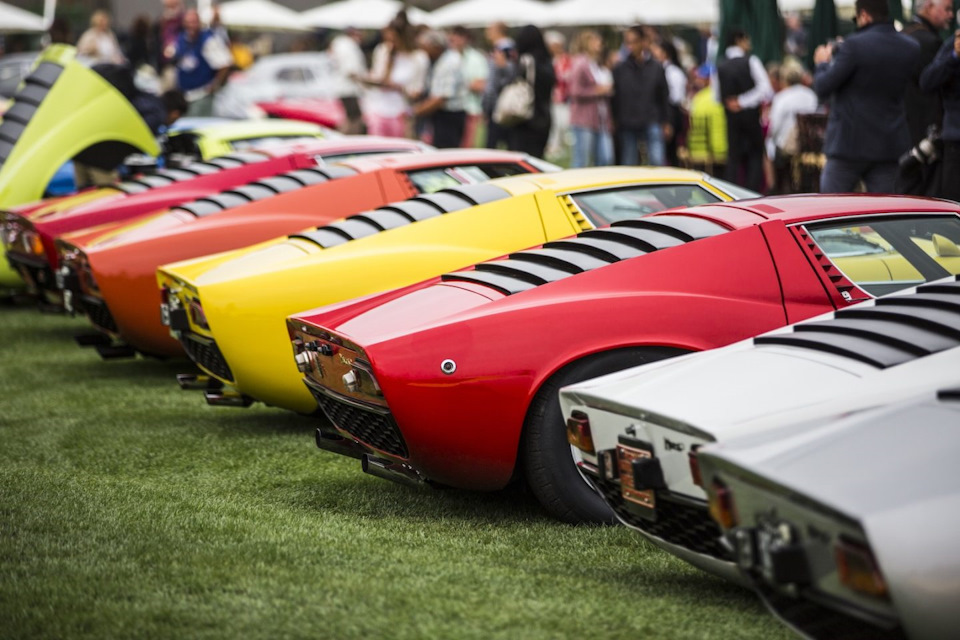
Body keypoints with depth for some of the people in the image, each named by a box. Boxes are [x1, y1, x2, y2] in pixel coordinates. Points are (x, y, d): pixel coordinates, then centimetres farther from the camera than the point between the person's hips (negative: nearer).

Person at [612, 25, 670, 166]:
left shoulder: (656, 68, 2)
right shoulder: (619, 69, 1)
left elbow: (664, 97, 8)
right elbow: (614, 98, 5)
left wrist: (665, 123, 7)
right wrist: (615, 122, 1)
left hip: (652, 123, -1)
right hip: (627, 126, 1)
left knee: (656, 160, -13)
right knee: (628, 164, 5)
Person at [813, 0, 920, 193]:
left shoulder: (855, 45, -15)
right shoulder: (911, 48, 3)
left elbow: (823, 88, -11)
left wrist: (822, 63, 11)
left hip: (850, 143, -5)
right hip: (889, 145, 5)